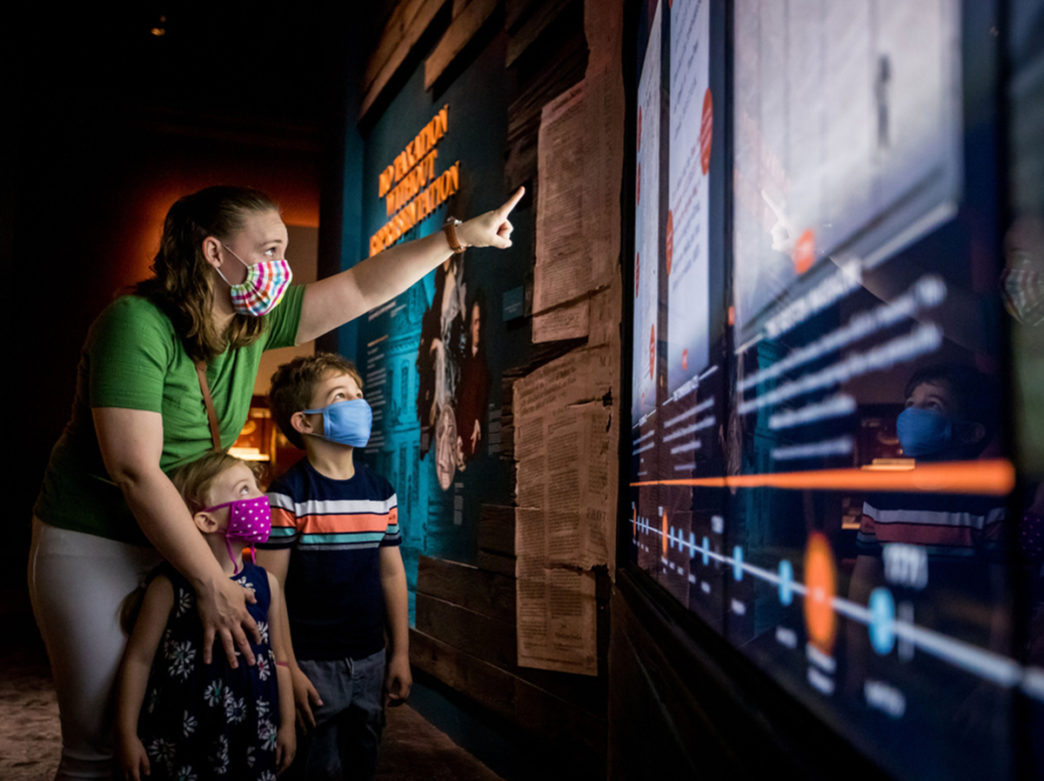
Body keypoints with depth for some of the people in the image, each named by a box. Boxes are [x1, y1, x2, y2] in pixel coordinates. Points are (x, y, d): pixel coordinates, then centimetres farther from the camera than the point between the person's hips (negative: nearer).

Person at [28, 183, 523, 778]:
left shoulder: (255, 322, 0)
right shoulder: (137, 325, -21)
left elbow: (363, 287, 5)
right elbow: (135, 472, -25)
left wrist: (460, 236, 1)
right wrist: (211, 583, -22)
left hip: (178, 543, 7)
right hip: (94, 546, -6)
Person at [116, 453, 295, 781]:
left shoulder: (266, 583, -1)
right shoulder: (170, 586, -11)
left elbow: (279, 658, 7)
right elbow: (139, 658, -5)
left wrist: (286, 725, 11)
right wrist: (126, 735, -4)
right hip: (179, 740, -3)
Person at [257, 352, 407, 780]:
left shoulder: (381, 491, 5)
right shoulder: (289, 494, -13)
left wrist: (400, 653, 10)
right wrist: (286, 669, -13)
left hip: (369, 660, 6)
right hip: (313, 664, -5)